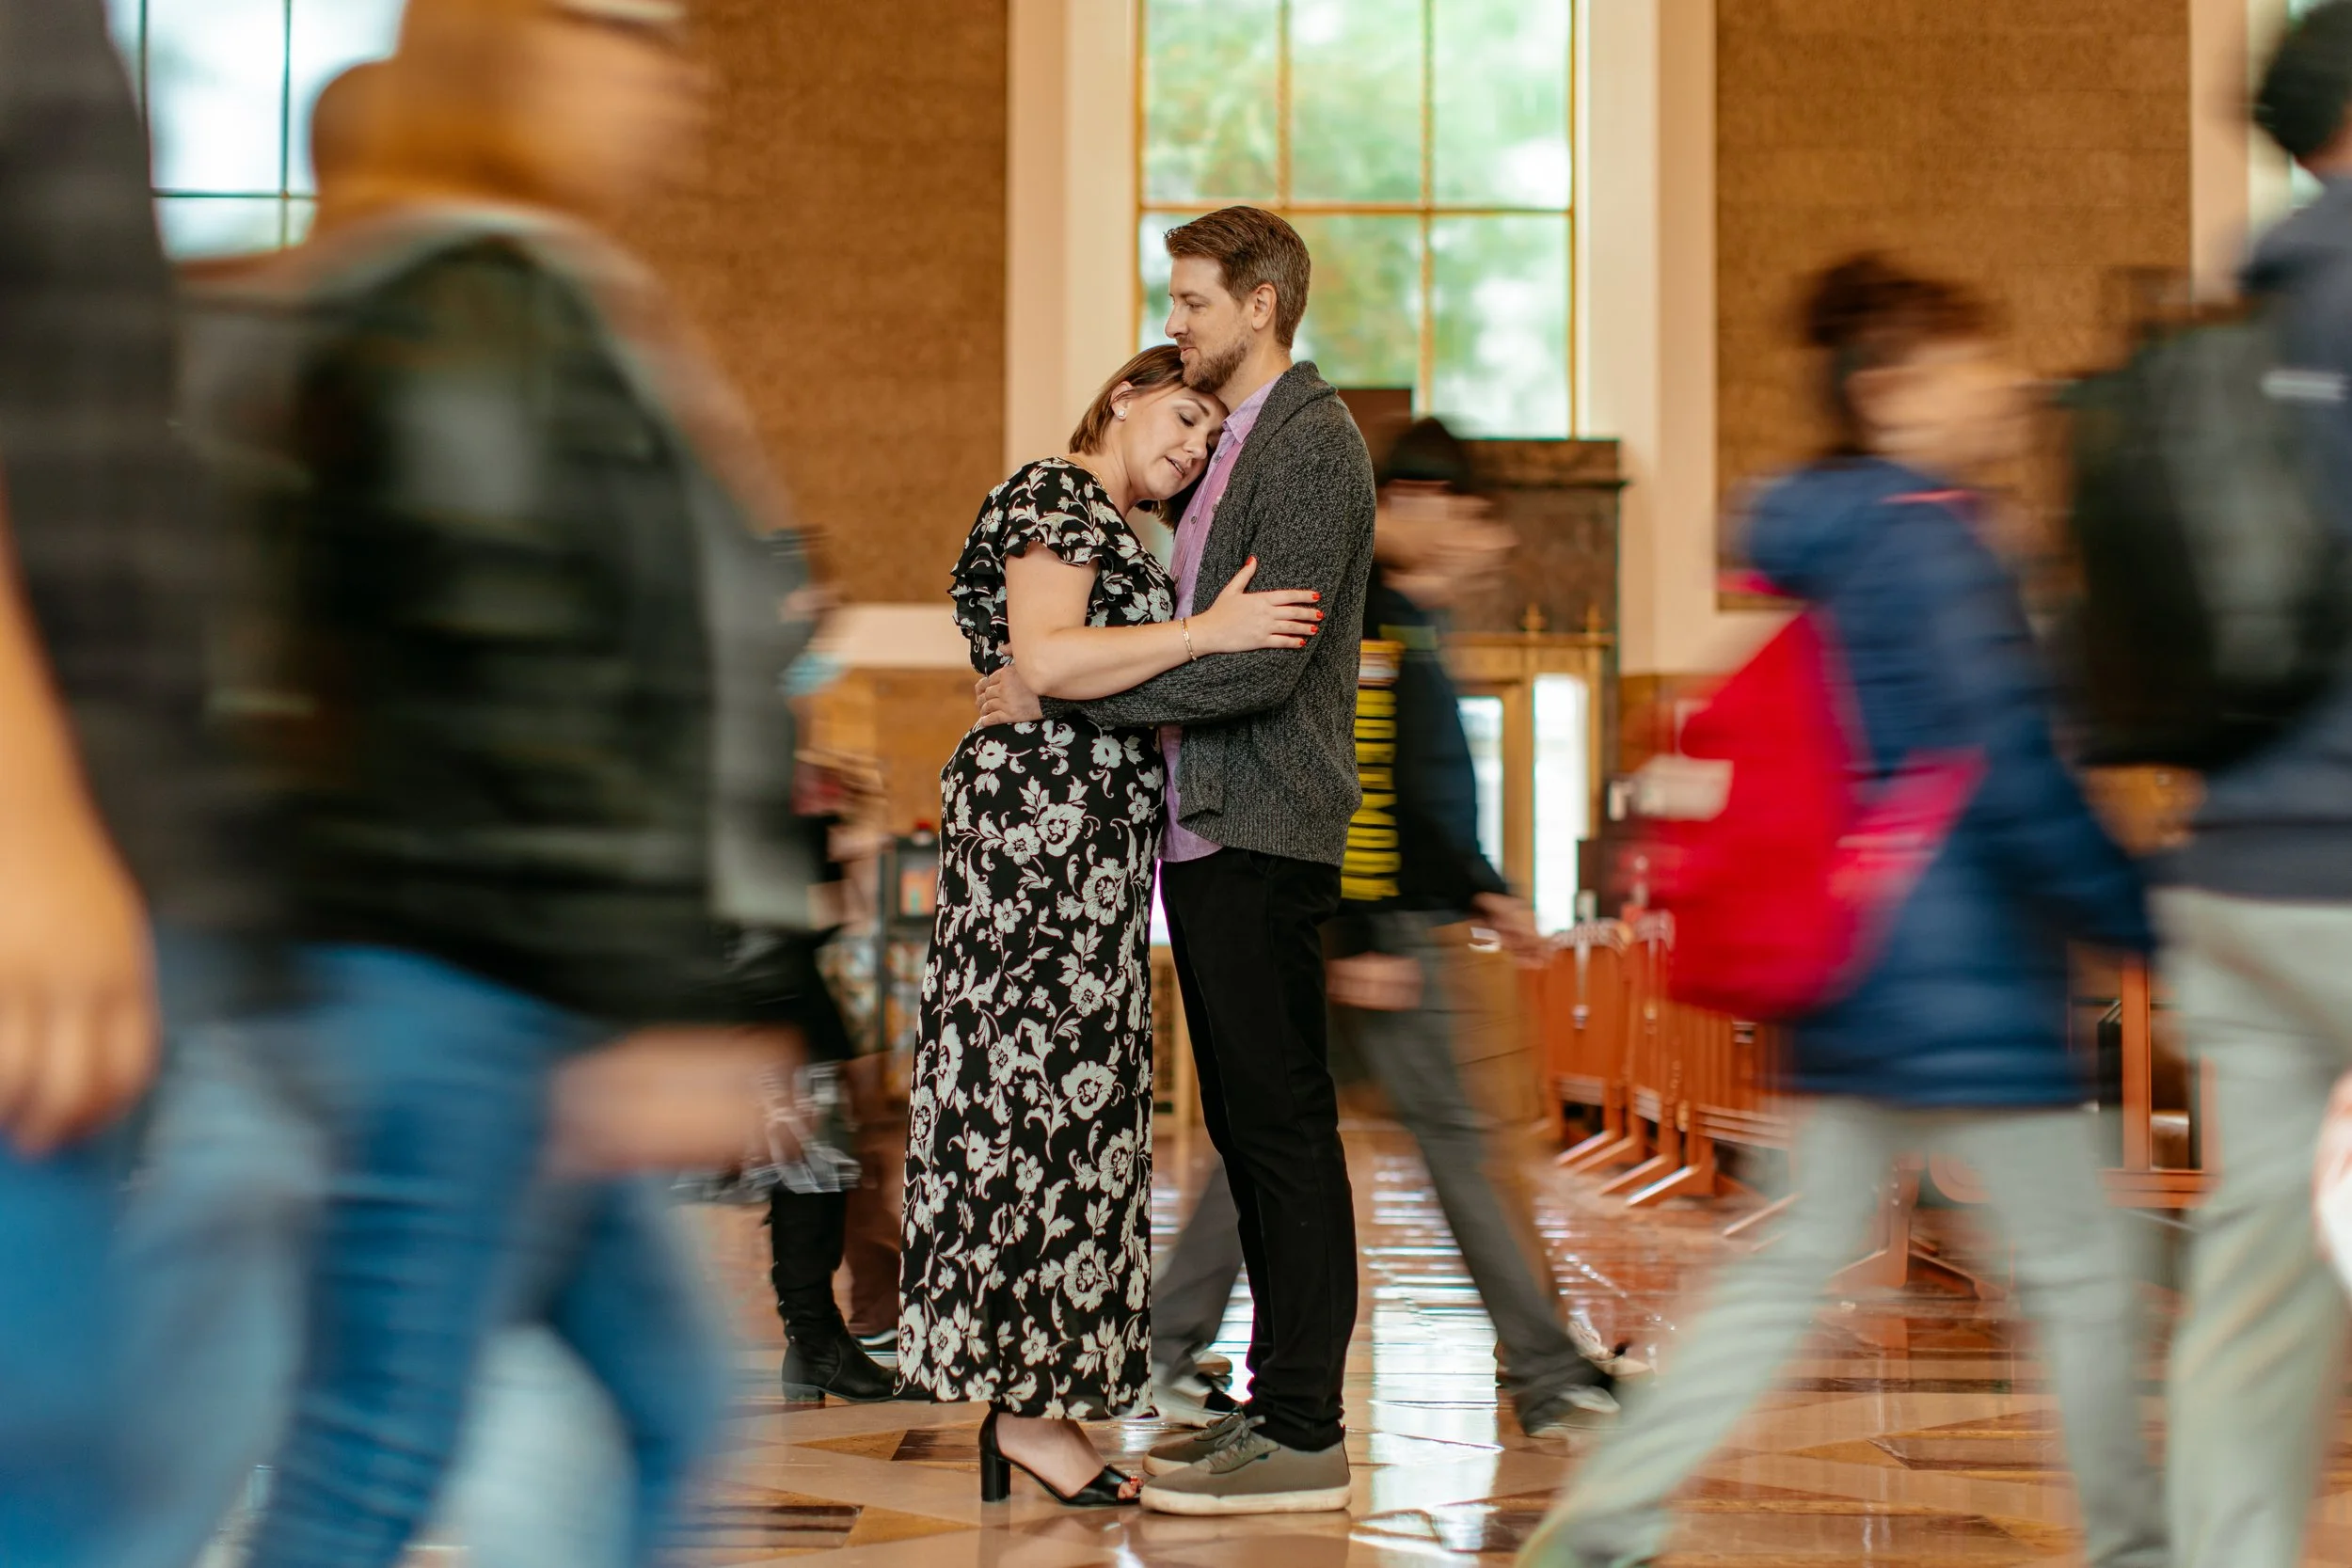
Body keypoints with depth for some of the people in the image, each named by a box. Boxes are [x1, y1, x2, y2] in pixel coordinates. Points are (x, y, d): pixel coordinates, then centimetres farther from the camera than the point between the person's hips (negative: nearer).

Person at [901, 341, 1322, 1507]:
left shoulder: (1107, 527, 25)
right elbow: (1043, 661, -19)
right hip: (1042, 811, -10)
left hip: (1085, 830, 10)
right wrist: (1209, 633, -20)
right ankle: (1027, 1408, -10)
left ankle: (1028, 1393, 8)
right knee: (1041, 1095, -11)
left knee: (1063, 1093, 7)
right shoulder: (1053, 494, -6)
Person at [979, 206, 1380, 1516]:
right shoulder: (1238, 443, 19)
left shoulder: (1311, 445, -12)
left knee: (1283, 1124, -7)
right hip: (1208, 826, 10)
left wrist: (1062, 694, -16)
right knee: (1250, 1125, 11)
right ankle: (1281, 1407, 18)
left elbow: (1262, 661, -20)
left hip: (1261, 839, -10)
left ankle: (1304, 1434, -3)